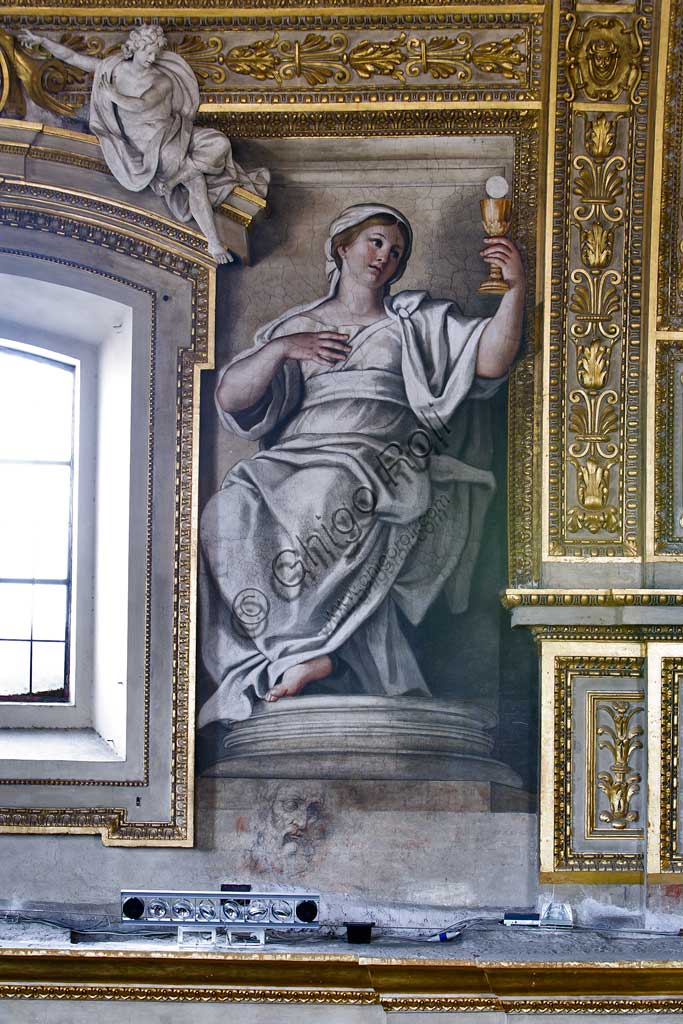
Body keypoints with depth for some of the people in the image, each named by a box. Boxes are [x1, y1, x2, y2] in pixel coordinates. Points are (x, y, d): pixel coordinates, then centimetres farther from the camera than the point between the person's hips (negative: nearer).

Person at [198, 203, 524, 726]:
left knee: (323, 495, -39)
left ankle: (300, 646, -28)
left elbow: (489, 362, 7)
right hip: (297, 453, 2)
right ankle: (295, 658, -32)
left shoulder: (418, 320, 23)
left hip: (381, 454, -2)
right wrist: (282, 348, 3)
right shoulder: (295, 325, 26)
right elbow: (230, 397, 15)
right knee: (233, 512, -32)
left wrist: (516, 288, -4)